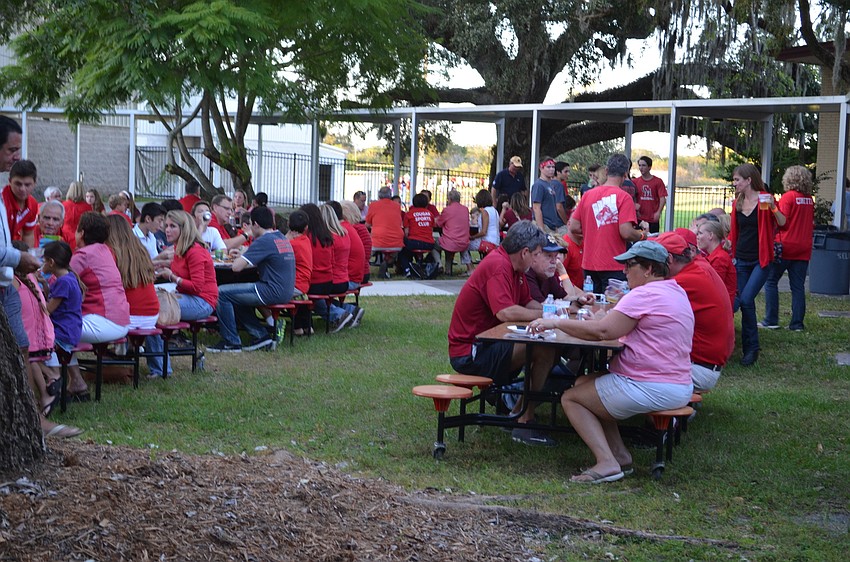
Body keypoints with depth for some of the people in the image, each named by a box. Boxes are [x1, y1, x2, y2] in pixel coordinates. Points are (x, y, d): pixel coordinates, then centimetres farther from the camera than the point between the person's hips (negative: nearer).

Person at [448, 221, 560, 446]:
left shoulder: (512, 266, 12)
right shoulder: (498, 267, -20)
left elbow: (528, 303, 17)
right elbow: (506, 312, -30)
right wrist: (543, 315, -16)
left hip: (485, 344, 10)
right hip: (469, 354, -10)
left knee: (548, 345, 8)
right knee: (545, 348, -21)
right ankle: (524, 422, -13)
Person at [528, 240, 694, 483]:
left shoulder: (644, 295, -17)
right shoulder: (676, 292, 15)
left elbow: (603, 331, -22)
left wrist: (556, 322, -15)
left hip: (650, 389, -10)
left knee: (571, 398, 1)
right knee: (585, 383, 20)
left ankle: (607, 462, -13)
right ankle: (619, 454, 13)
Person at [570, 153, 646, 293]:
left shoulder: (588, 195, 4)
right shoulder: (623, 197, -11)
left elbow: (574, 228, 4)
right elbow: (626, 233, -18)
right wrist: (642, 235, 2)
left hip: (588, 265, 5)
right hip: (613, 266, -5)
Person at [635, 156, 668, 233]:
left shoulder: (658, 181, -1)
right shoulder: (635, 181, 6)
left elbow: (663, 199, -6)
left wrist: (658, 212, -18)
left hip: (653, 219, -2)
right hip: (639, 218, 2)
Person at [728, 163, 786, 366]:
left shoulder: (764, 199, -8)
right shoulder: (737, 202, 8)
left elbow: (782, 224, -17)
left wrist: (773, 207, -33)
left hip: (761, 260, -5)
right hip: (741, 260, 6)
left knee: (745, 300, -17)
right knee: (746, 303, 4)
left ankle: (751, 349, -5)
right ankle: (750, 349, 13)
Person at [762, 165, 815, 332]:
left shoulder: (788, 196, -11)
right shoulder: (809, 199, 7)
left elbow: (782, 221, -15)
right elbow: (812, 224, 14)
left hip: (786, 245, -6)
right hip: (804, 249, 6)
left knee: (771, 281, 5)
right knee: (798, 286, 6)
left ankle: (771, 320, 2)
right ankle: (797, 323, 5)